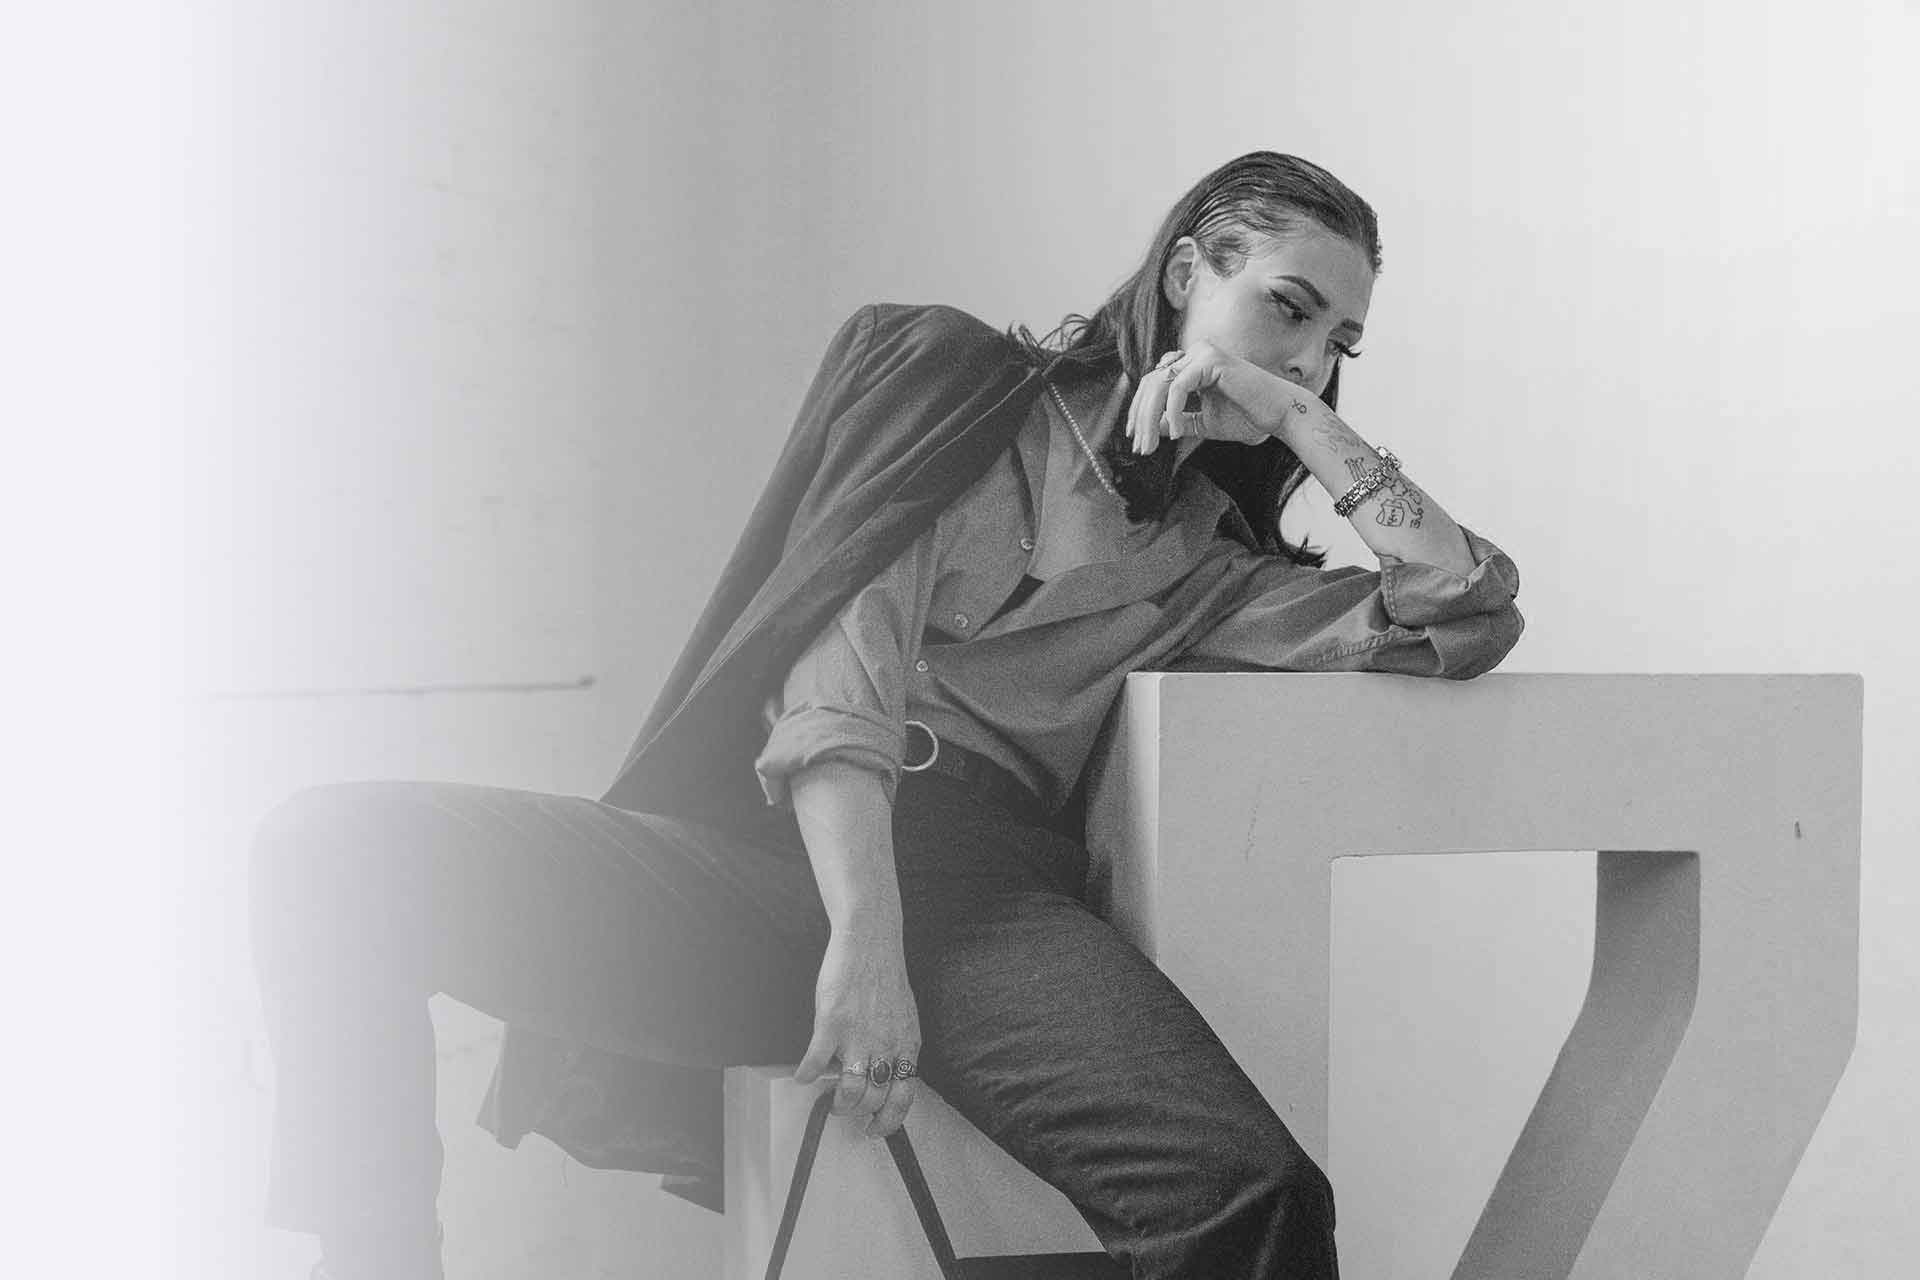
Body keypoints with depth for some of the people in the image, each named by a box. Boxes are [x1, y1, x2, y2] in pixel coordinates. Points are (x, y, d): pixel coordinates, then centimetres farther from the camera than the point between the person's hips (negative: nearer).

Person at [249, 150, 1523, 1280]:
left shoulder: (1210, 569, 26)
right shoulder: (959, 385, 14)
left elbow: (1471, 618, 15)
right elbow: (837, 659, 0)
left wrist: (1305, 423, 14)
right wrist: (860, 937, -15)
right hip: (763, 850, -1)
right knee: (337, 845, -27)